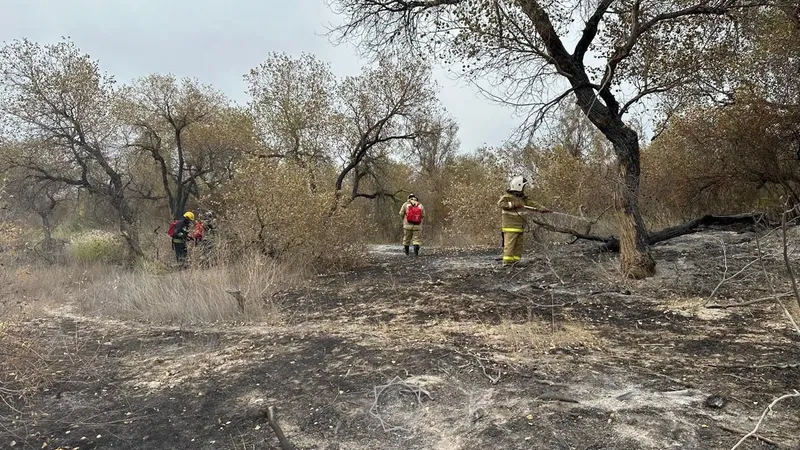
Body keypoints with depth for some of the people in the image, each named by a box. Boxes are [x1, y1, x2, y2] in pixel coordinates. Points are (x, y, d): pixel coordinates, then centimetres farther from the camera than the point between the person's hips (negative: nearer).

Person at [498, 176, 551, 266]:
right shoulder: (507, 196, -7)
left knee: (519, 244, 8)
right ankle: (507, 261, -9)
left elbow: (532, 204, 11)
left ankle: (516, 260, 13)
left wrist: (543, 209, -1)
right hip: (510, 226, -8)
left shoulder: (523, 198, 16)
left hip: (520, 226, 8)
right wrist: (513, 204, -23)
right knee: (510, 243, -10)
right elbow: (500, 203, -22)